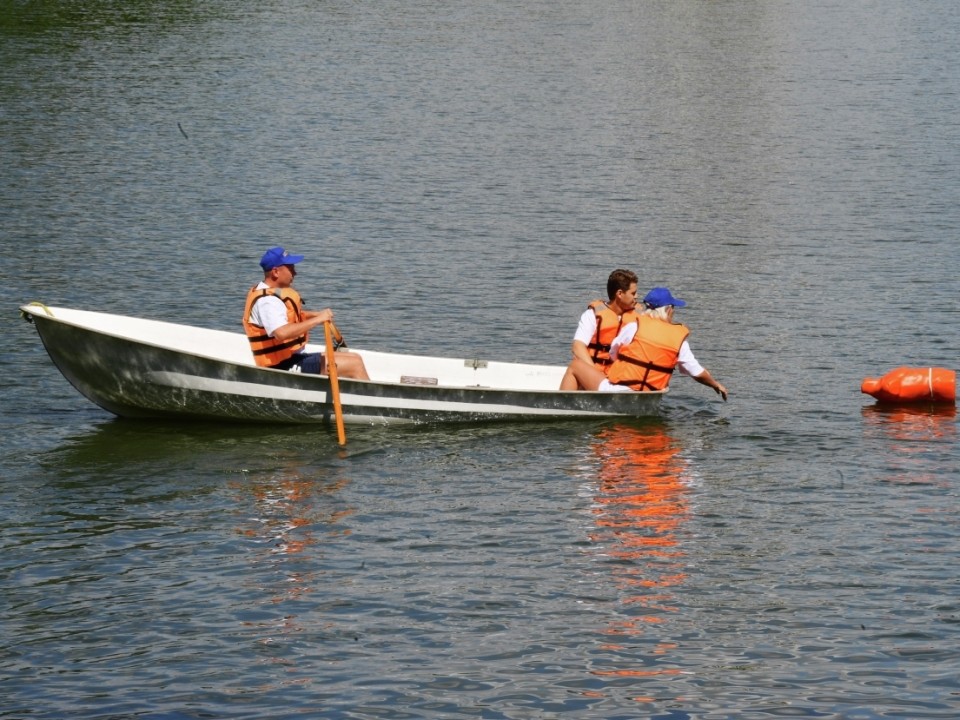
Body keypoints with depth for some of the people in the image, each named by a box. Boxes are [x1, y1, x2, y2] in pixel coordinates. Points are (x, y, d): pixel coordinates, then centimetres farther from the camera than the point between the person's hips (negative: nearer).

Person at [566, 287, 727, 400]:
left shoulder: (634, 327, -3)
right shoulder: (679, 338, 4)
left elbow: (613, 354, 9)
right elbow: (698, 372, 11)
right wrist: (716, 385, 31)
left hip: (615, 390, -4)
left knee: (576, 365, 12)